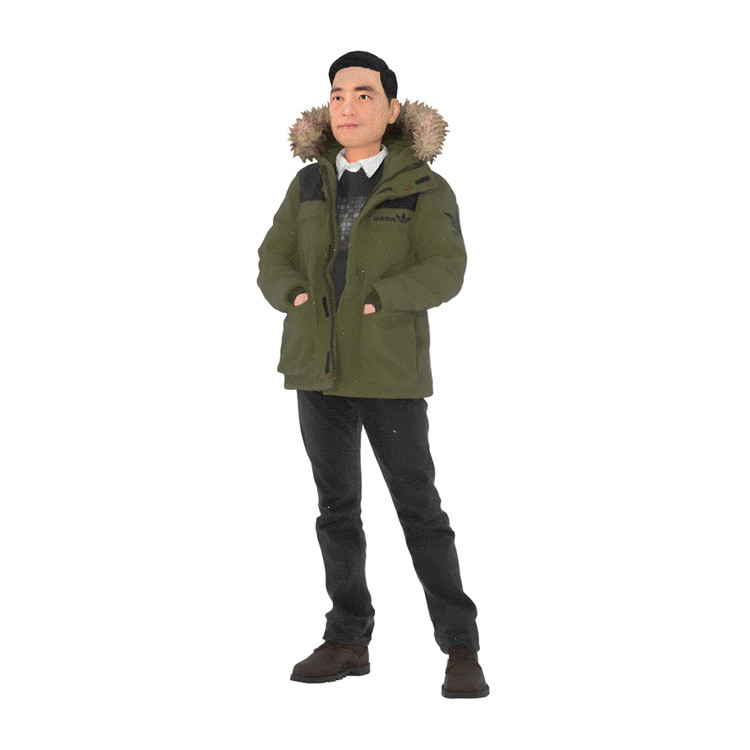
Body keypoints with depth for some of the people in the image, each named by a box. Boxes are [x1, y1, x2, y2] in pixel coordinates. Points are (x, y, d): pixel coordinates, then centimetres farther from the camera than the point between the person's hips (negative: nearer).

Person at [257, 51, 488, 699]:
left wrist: (370, 303, -24)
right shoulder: (310, 184, 7)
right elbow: (274, 266, 6)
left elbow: (443, 273, -16)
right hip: (319, 363, 4)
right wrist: (299, 298, -14)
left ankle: (461, 649, 5)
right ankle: (349, 642, 16)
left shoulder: (424, 189, -5)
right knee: (338, 506, 8)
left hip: (389, 368, -4)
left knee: (419, 507, -3)